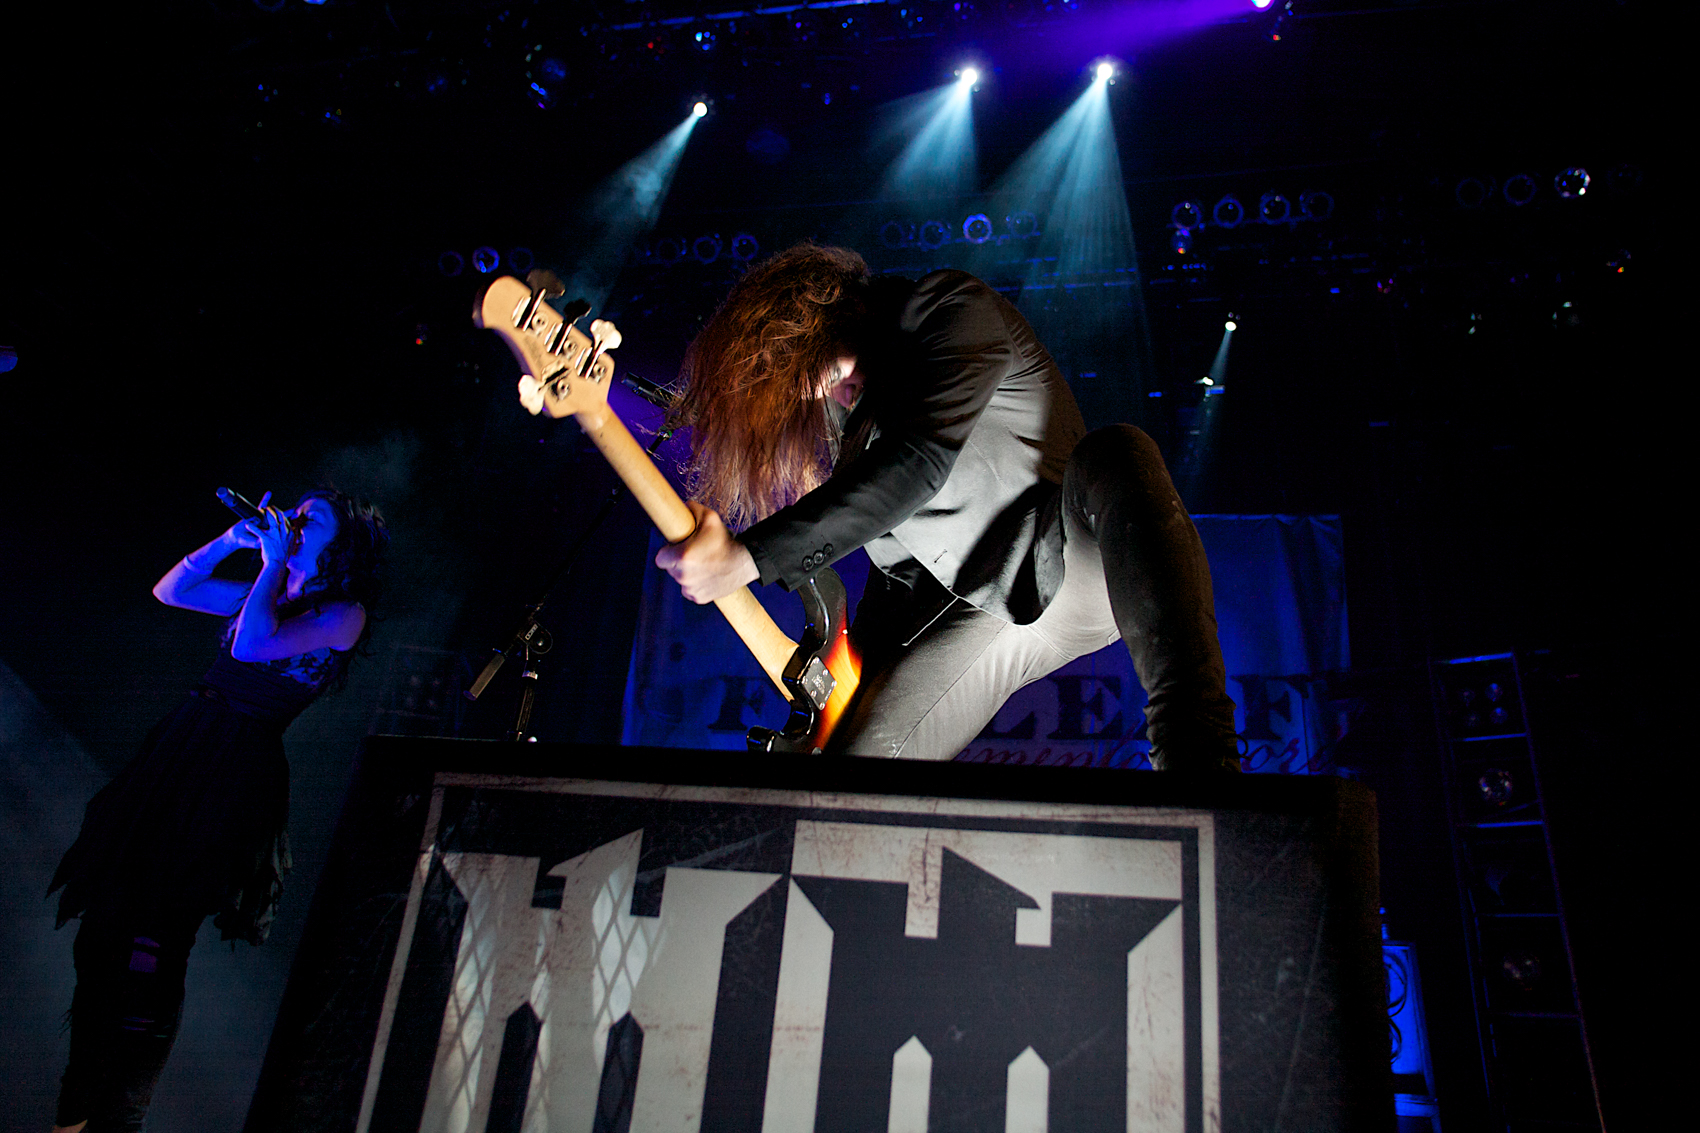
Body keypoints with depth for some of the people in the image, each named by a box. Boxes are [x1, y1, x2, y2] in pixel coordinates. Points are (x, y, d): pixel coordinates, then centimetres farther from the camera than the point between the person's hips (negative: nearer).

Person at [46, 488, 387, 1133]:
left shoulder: (345, 613, -7)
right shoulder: (270, 589, 16)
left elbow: (251, 647, -21)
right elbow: (169, 591, 22)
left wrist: (276, 559, -11)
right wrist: (234, 540, 10)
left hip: (233, 775, -7)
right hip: (177, 753, 7)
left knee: (152, 949, -6)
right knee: (104, 934, 10)